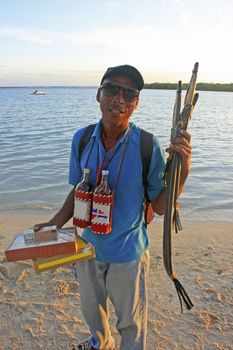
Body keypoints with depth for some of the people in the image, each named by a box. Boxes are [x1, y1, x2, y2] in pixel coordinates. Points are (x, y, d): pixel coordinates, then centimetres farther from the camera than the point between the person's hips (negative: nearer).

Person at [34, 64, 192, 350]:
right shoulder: (81, 139, -11)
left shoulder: (148, 146, -21)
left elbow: (160, 207, -14)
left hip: (127, 253, -4)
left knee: (130, 321, 22)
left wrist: (182, 169, -29)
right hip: (88, 246, 4)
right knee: (91, 310, 32)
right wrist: (54, 224, -8)